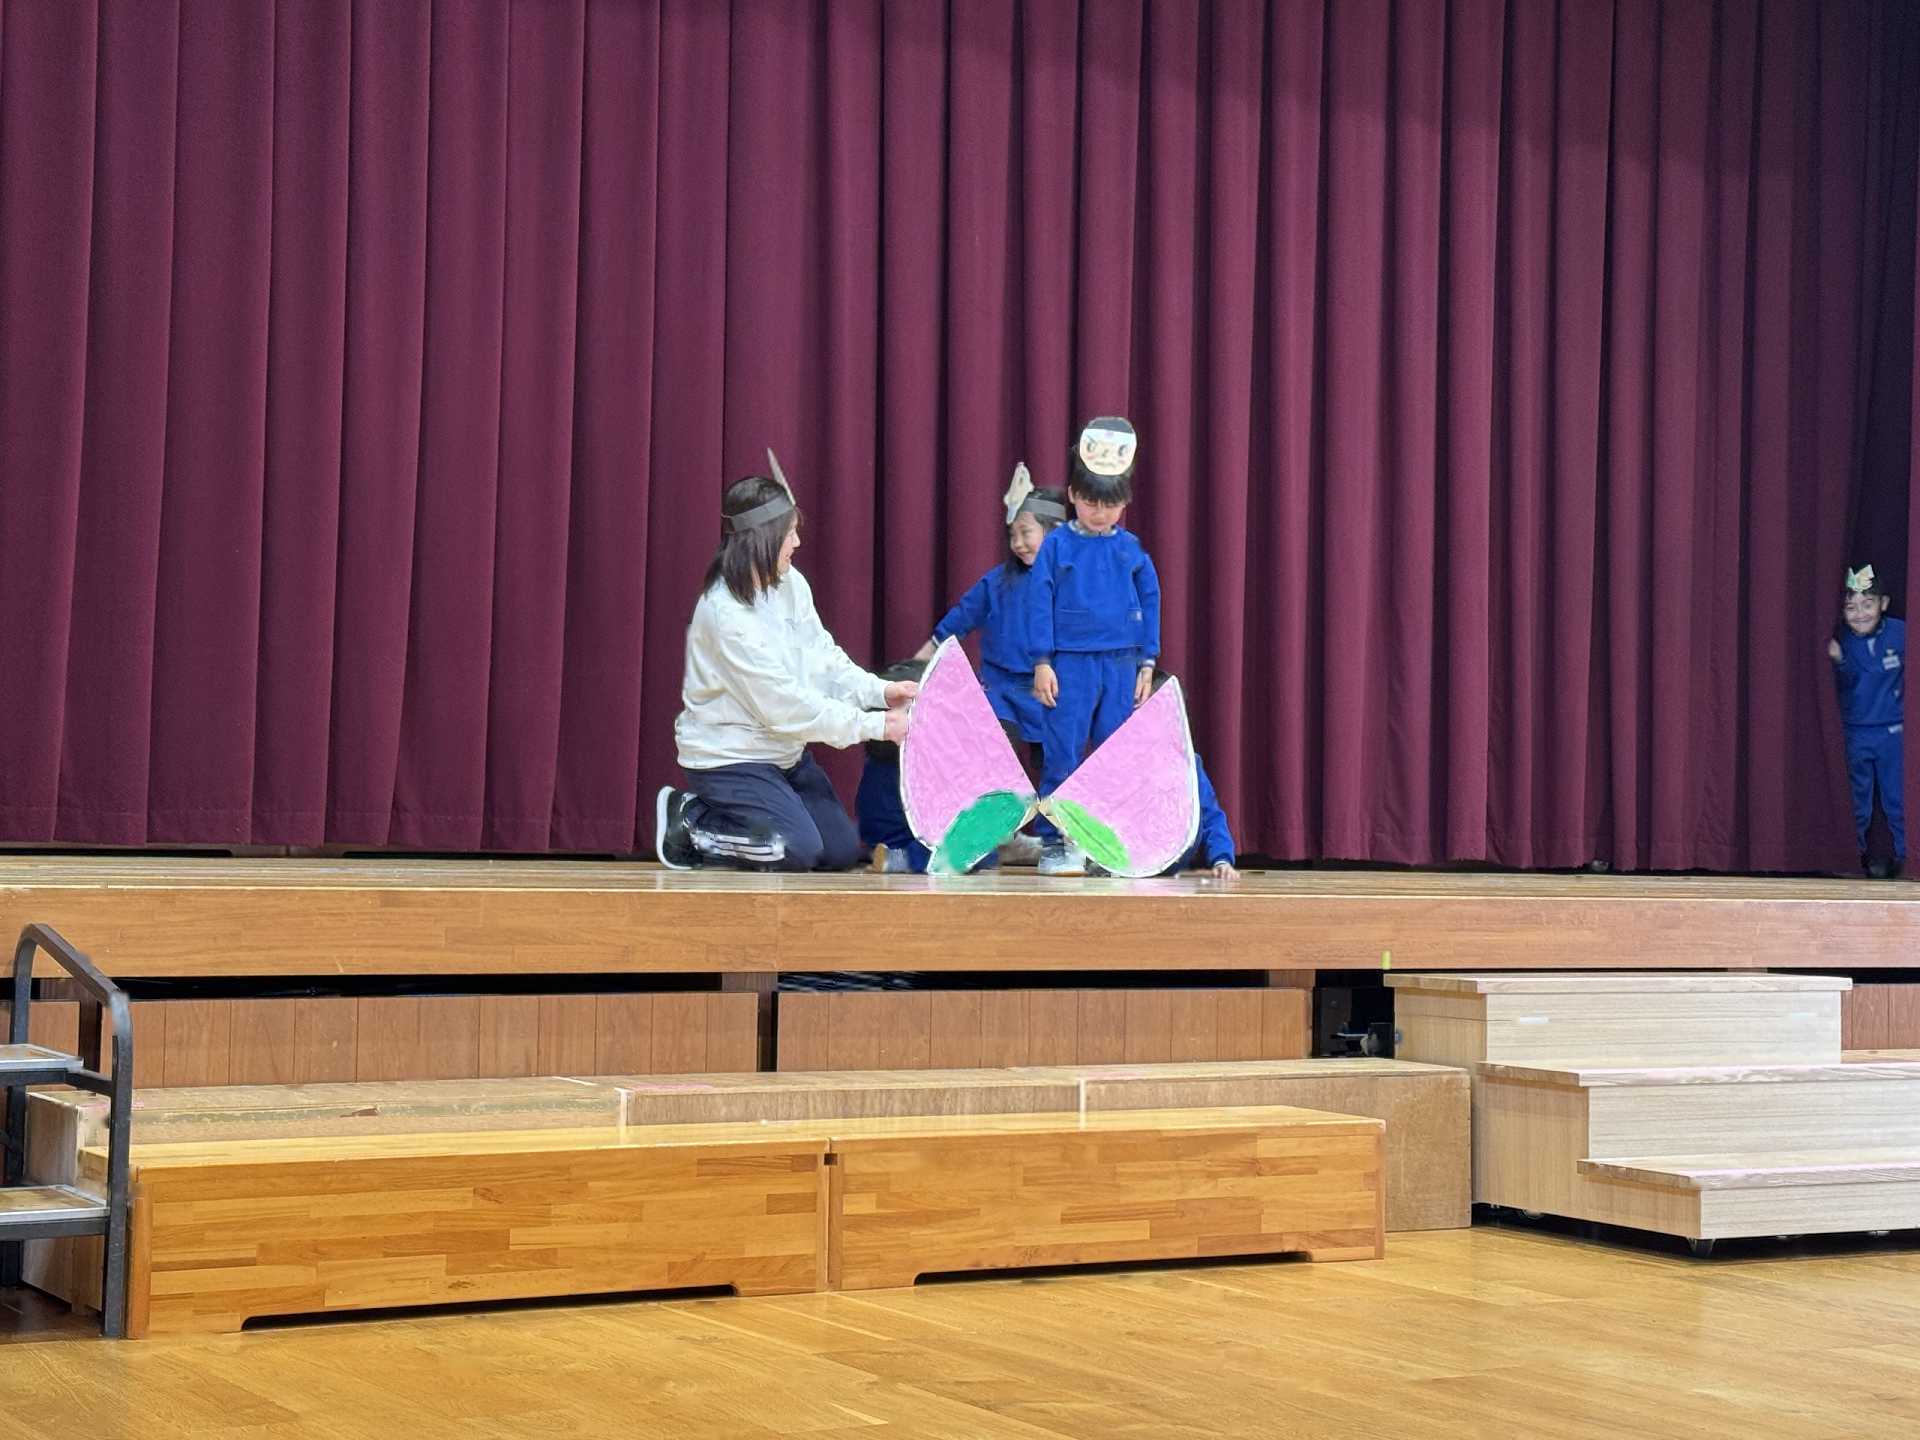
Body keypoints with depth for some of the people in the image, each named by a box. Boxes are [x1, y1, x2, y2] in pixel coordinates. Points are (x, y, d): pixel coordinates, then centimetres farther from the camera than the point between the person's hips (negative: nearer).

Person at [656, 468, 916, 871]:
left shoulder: (790, 584, -1)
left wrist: (880, 690, -13)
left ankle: (709, 813, 18)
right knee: (797, 851, -21)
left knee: (843, 850, 8)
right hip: (728, 758, -9)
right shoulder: (725, 612, -26)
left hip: (782, 752, 9)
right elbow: (784, 703, -25)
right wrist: (874, 725, -23)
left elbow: (823, 659, 4)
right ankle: (689, 822, 1)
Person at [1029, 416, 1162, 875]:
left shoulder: (1130, 548, 6)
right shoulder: (1057, 545, -1)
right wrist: (1042, 662, -5)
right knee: (1062, 756, -2)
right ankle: (1056, 843, 5)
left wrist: (1147, 664, 8)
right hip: (1069, 663, -3)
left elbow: (1150, 603, 11)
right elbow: (1040, 602, 0)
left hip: (1120, 665, 3)